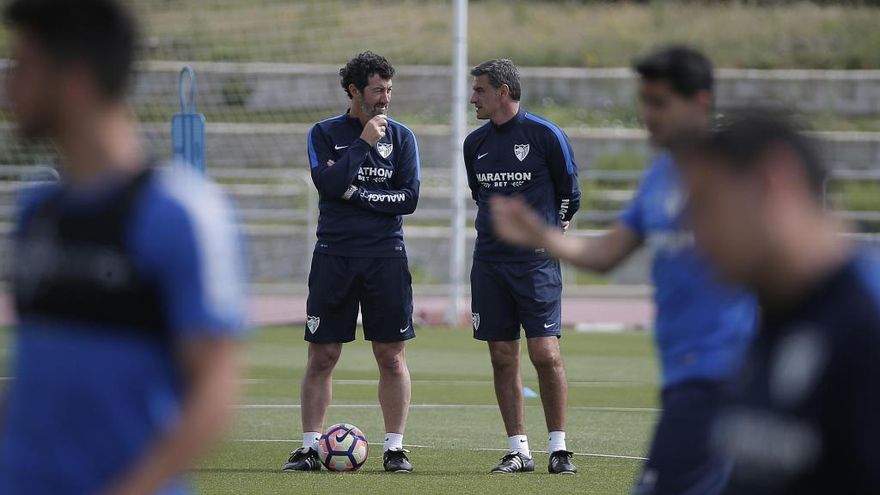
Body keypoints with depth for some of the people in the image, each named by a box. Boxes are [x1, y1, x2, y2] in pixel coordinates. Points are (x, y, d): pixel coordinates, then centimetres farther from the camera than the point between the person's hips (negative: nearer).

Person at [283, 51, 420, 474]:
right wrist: (364, 142, -13)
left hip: (386, 258, 1)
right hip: (334, 256, -1)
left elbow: (408, 198, -2)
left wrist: (358, 194, -8)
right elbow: (328, 183, -12)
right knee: (322, 356, 0)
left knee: (392, 356, 0)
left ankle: (395, 447, 6)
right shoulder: (325, 133, 4)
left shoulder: (401, 136, 7)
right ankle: (310, 446, 5)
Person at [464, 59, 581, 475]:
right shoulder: (475, 143, 10)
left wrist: (551, 228, 9)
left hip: (536, 260, -5)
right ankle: (518, 451, 8)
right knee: (502, 357, 3)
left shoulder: (545, 135, -6)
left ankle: (558, 449, -2)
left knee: (545, 353, -10)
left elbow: (569, 190, 4)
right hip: (489, 260, 5)